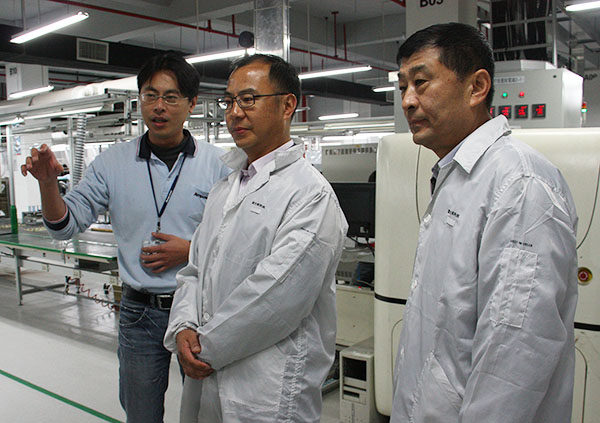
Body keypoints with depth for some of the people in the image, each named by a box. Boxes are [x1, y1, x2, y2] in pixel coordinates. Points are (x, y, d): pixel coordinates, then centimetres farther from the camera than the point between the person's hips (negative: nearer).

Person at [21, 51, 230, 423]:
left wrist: (191, 251, -15)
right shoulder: (113, 163, 1)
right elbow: (66, 225, 2)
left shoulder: (217, 163, -4)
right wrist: (48, 182, -15)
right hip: (140, 312, 2)